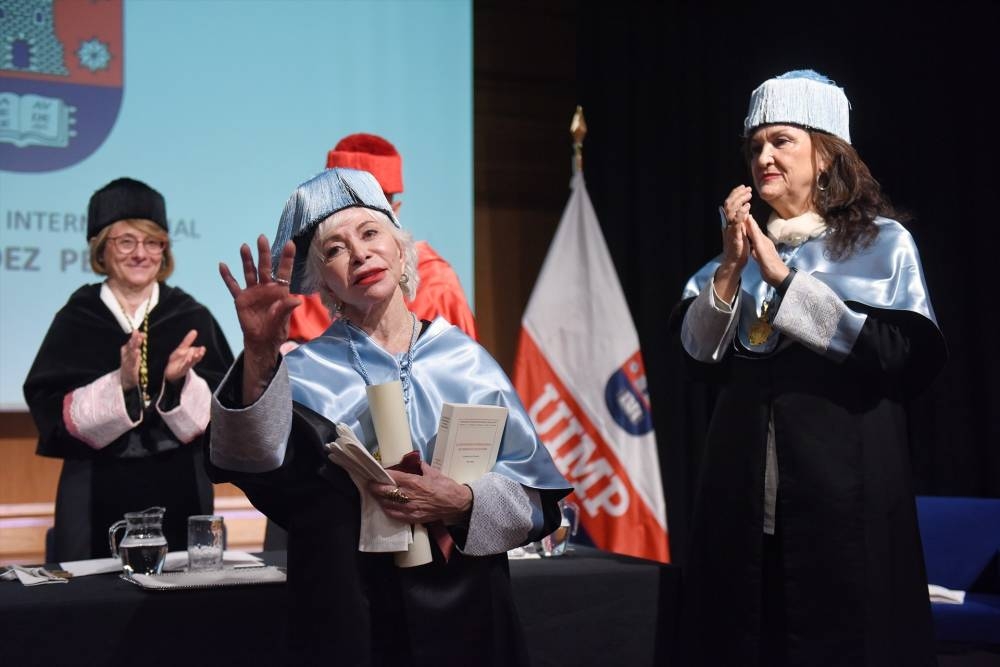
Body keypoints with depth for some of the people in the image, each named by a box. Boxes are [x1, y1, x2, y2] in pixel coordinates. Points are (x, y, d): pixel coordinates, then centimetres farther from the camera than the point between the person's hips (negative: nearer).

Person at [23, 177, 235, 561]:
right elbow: (55, 417, -7)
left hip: (181, 499, 1)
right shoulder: (75, 320, 0)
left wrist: (181, 381, -19)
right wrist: (120, 384, -22)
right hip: (98, 505, -1)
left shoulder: (192, 319, 4)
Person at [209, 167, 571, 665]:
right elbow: (258, 461, -24)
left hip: (467, 614, 2)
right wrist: (259, 356, -39)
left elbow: (538, 498, 0)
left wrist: (463, 504, -17)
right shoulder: (308, 372, -3)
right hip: (351, 623, -1)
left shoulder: (467, 359, 2)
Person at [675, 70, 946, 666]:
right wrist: (733, 266, -7)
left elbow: (896, 352, -14)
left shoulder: (882, 242, -1)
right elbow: (700, 352, 7)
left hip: (843, 481, -4)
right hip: (747, 482, 4)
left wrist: (784, 278, -14)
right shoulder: (747, 246, 12)